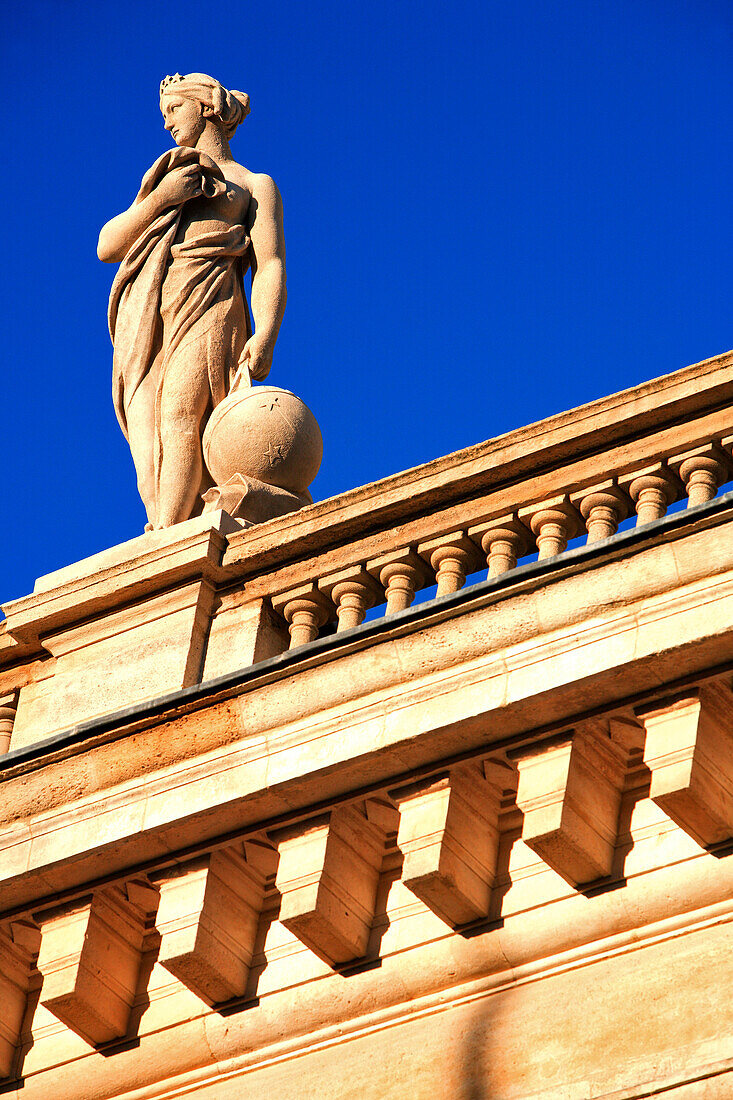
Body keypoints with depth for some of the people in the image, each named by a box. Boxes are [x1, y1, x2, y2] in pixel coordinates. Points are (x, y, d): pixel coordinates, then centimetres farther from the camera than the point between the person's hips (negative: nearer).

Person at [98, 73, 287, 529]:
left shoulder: (255, 185, 20)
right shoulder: (166, 176, 35)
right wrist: (158, 199, 5)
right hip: (144, 318, 4)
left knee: (180, 413, -30)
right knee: (149, 451, -18)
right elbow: (107, 247, 23)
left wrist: (265, 336, -15)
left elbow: (271, 268, 5)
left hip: (207, 304, -4)